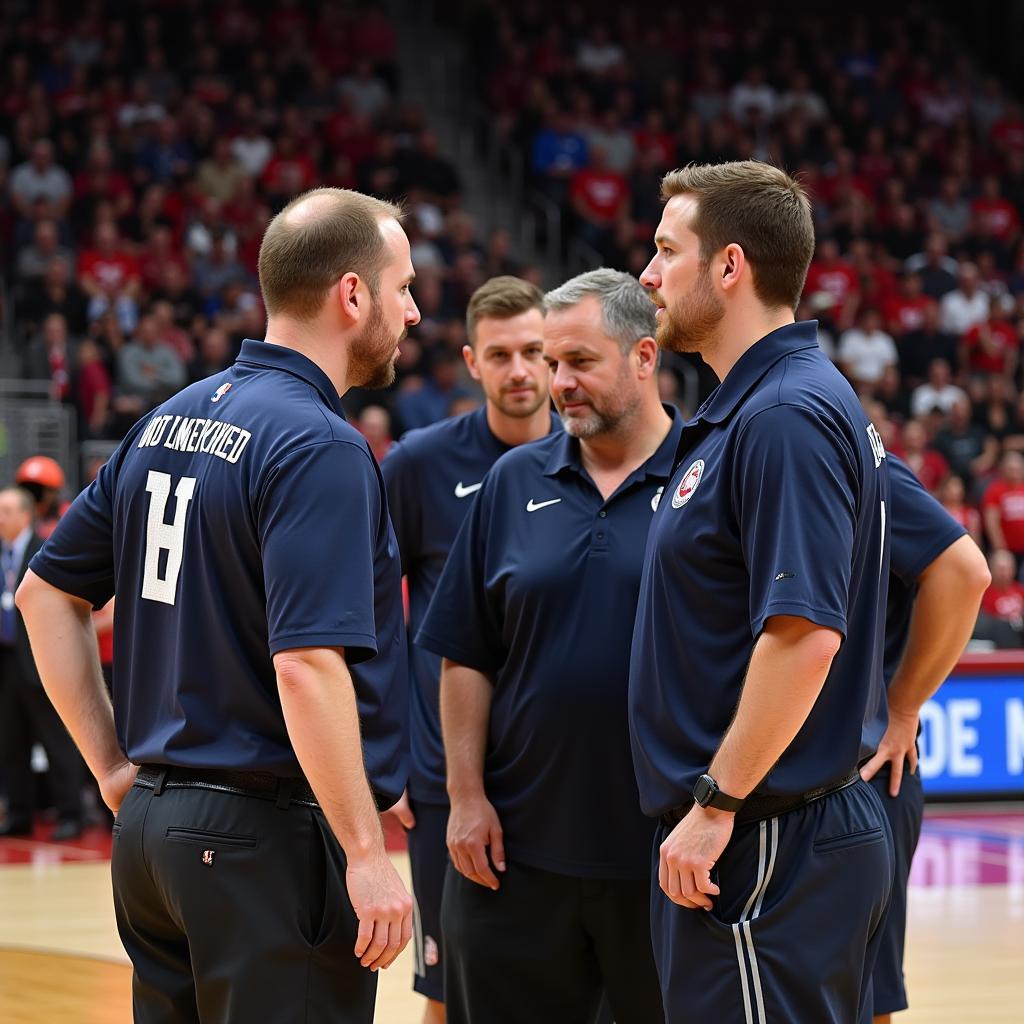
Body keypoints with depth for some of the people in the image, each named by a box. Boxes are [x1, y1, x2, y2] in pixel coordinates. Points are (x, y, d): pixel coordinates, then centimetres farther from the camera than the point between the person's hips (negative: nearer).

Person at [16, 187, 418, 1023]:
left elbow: (47, 592, 15)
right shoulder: (320, 448, -15)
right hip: (269, 834, -8)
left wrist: (114, 765, 16)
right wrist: (366, 855, -19)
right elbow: (307, 666, -24)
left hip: (152, 822, 8)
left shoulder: (169, 421, 10)